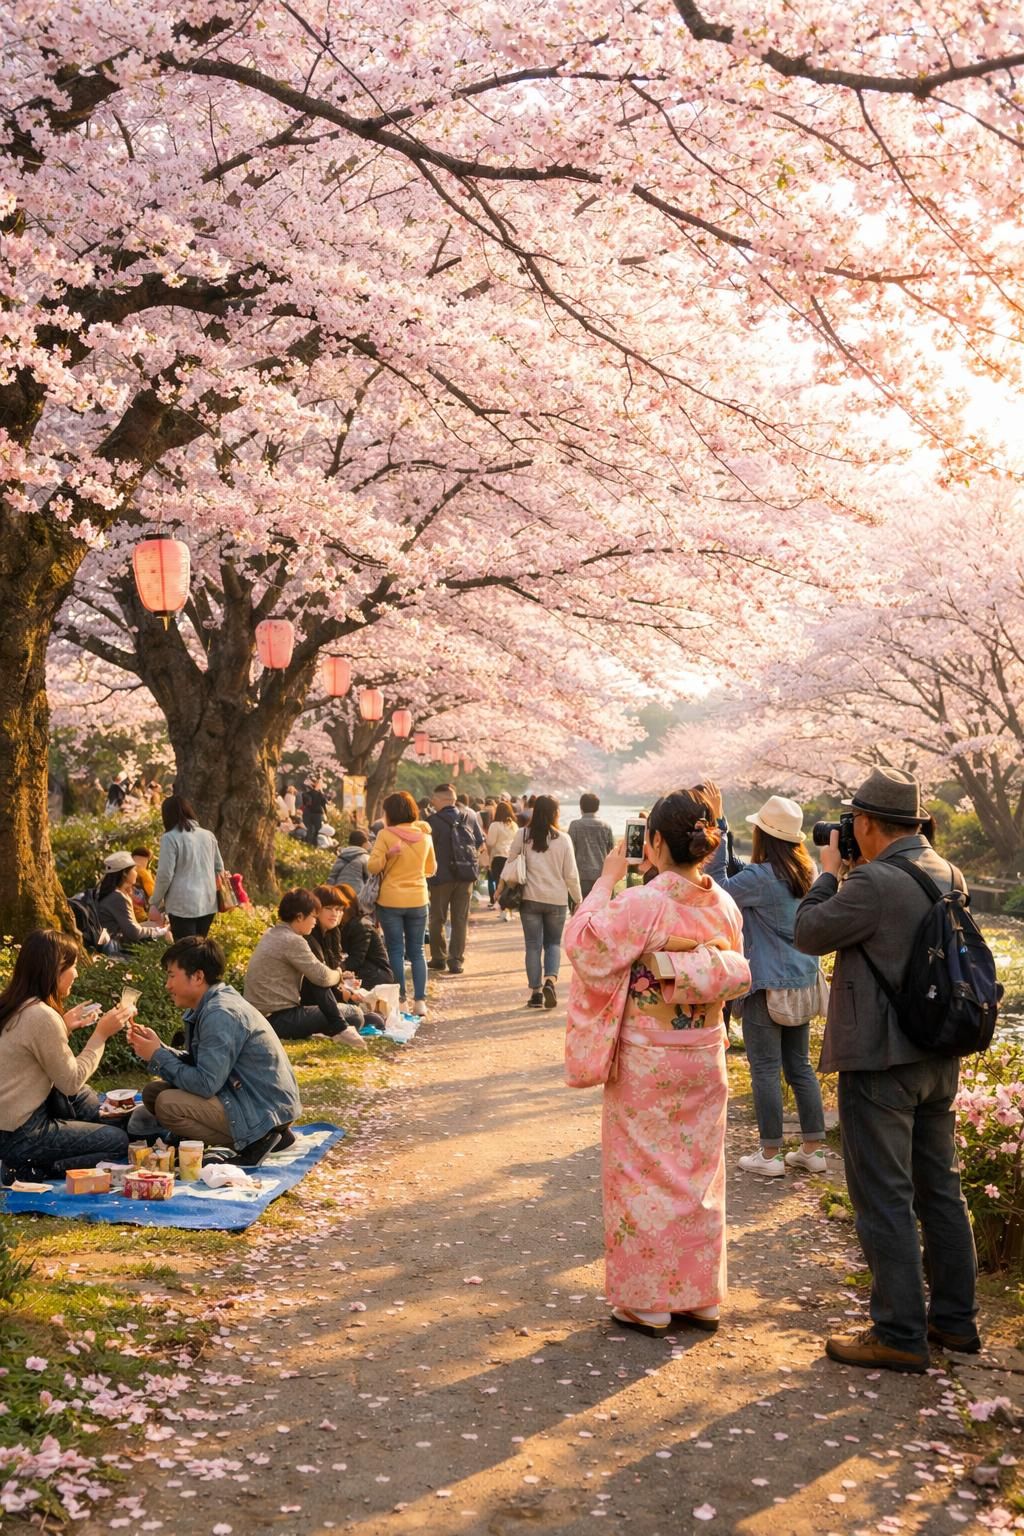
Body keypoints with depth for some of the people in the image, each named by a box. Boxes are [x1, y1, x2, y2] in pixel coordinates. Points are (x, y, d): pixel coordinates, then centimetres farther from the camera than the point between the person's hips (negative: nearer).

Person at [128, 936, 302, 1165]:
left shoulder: (220, 1015, -22)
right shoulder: (206, 1006, 9)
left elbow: (205, 1084, -24)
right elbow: (196, 1064, 10)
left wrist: (158, 1056, -14)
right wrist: (157, 1048, -2)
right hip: (242, 1093, 11)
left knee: (167, 1105, -22)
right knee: (154, 1091, 7)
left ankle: (257, 1141, -8)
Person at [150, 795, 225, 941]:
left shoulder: (170, 838, -8)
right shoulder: (208, 835, 10)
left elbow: (165, 875, -9)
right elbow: (219, 869, 16)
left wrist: (156, 903, 2)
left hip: (183, 904, -6)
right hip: (208, 903, 6)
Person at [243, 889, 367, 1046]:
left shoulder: (271, 934, 14)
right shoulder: (292, 941, -16)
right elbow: (323, 977, -13)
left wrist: (334, 974, 12)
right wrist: (338, 974, 9)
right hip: (278, 1021, -10)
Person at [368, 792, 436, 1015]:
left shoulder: (386, 834, -11)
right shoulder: (425, 835, 2)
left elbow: (374, 867, -15)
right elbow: (431, 869, 12)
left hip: (391, 901, -3)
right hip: (418, 900, 3)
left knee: (395, 951, 7)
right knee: (416, 952, 10)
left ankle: (399, 998, 9)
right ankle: (420, 1001, 6)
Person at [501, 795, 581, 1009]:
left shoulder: (523, 835, -3)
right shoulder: (563, 839, -3)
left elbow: (510, 861, 0)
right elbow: (571, 874, -1)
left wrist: (502, 883, 13)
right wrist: (578, 899, 10)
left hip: (530, 898, 0)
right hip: (557, 899, 0)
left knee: (533, 945, 6)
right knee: (553, 943, 14)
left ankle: (536, 991, 5)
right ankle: (551, 979, -9)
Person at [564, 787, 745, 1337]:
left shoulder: (642, 904, -21)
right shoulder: (724, 905, -1)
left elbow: (582, 942, -15)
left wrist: (606, 879, -10)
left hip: (646, 1060, -5)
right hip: (706, 1055, 6)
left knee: (644, 1172, 7)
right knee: (699, 1172, 15)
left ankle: (648, 1302, 16)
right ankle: (701, 1297, 25)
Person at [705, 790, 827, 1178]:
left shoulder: (762, 878, -20)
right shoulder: (807, 873, 5)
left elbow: (720, 889, -11)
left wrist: (718, 826, -12)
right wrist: (719, 829, 4)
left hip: (767, 986, -8)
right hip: (802, 982, 8)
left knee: (765, 1069, 2)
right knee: (800, 1065, 14)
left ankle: (770, 1154, 8)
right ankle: (814, 1149, 19)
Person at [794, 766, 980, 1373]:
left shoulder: (872, 883, -22)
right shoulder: (949, 876, 4)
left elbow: (809, 934, -10)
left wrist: (830, 872, 3)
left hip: (880, 1062, -8)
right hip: (940, 1056, 8)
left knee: (884, 1198, 1)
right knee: (941, 1187, 17)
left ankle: (900, 1334, 8)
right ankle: (955, 1317, 28)